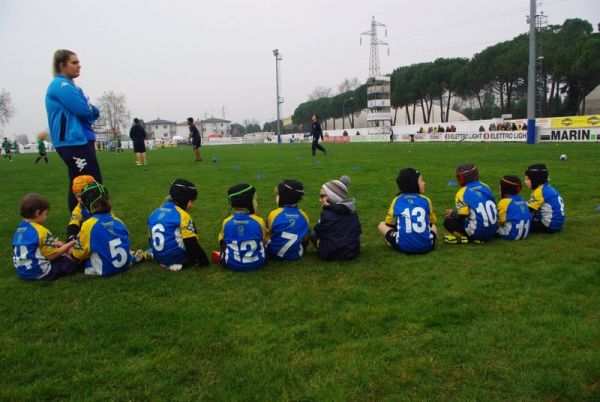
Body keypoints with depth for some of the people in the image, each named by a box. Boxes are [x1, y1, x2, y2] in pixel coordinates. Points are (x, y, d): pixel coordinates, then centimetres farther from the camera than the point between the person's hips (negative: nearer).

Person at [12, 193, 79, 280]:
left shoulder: (20, 229, 8)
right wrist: (69, 244, 0)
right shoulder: (42, 231, -16)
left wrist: (53, 244, 14)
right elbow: (52, 256, -12)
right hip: (40, 272, -8)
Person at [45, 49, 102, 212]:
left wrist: (91, 111, -3)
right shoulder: (61, 85, -10)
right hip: (74, 142, -10)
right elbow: (85, 111, -18)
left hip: (77, 142, 10)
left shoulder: (66, 85, 20)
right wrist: (93, 110, 3)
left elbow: (89, 112, 19)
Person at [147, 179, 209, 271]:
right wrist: (204, 261, -7)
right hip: (177, 257, -8)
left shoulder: (155, 213, 7)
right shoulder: (182, 216, -16)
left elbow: (152, 240, 15)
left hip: (159, 258, 8)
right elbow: (192, 244, -16)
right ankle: (178, 262, -3)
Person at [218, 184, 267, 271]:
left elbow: (222, 240, 9)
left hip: (232, 264, 2)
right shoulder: (259, 221, -13)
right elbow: (265, 240, 5)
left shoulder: (227, 222, -10)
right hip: (257, 263, -2)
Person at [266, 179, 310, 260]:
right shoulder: (303, 216, -5)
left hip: (275, 254, -3)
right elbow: (306, 239, 7)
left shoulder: (274, 214, -13)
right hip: (296, 255, 3)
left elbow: (269, 233, 4)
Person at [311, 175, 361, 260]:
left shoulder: (326, 213, -15)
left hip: (331, 254, -5)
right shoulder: (353, 211, 3)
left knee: (313, 234, 14)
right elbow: (357, 231, 10)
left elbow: (318, 231, -3)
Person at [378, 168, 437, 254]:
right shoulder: (426, 200, 8)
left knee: (382, 225, 22)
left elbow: (389, 223, 17)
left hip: (403, 246, -2)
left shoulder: (396, 200, 6)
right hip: (426, 246, 2)